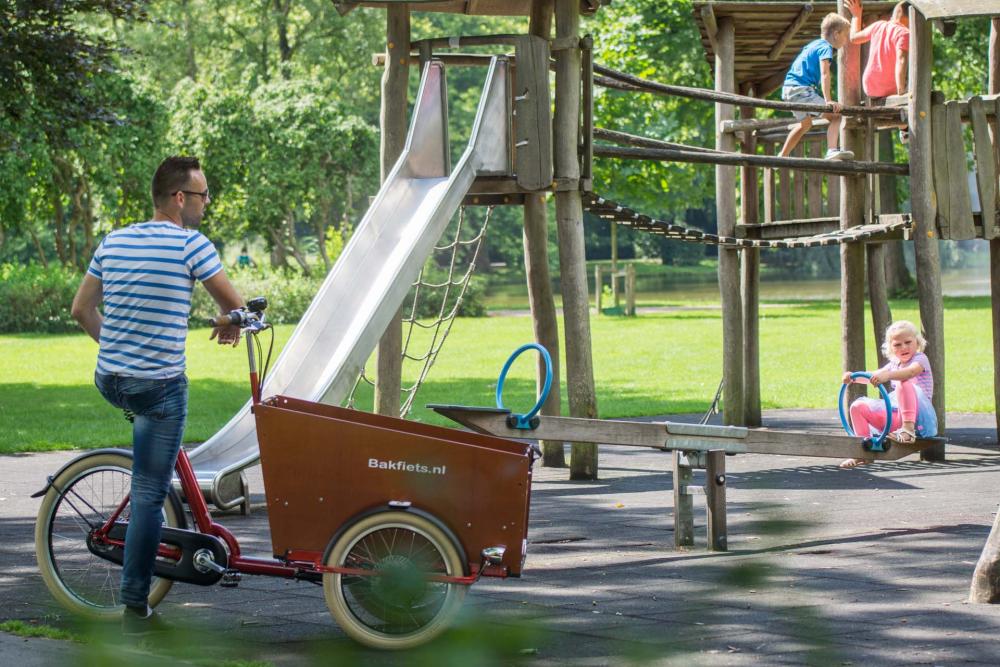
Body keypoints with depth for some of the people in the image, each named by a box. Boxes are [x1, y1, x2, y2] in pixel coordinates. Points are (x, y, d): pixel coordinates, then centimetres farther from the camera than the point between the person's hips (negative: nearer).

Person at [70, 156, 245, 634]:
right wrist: (230, 328, 19)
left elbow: (81, 310, 11)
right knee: (150, 495, 0)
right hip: (159, 386, -6)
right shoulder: (191, 244, -11)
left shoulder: (113, 242, 5)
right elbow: (233, 304, -3)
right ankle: (135, 608, 1)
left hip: (108, 380, 6)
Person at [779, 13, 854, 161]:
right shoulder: (826, 48, -8)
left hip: (788, 89, 10)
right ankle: (832, 151, -37)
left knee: (805, 124, 32)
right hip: (801, 89, -10)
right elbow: (825, 74, -21)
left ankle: (782, 156, 42)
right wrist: (828, 100, -30)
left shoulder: (813, 45, 22)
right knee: (835, 116, -16)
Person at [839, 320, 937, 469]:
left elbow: (911, 371, -26)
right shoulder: (894, 364, 22)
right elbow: (873, 377, 15)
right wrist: (854, 377, -6)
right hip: (896, 415, 7)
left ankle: (908, 429, -40)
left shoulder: (920, 359, -3)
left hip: (918, 415, -7)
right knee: (858, 406, -1)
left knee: (904, 383, -34)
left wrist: (887, 375, -44)